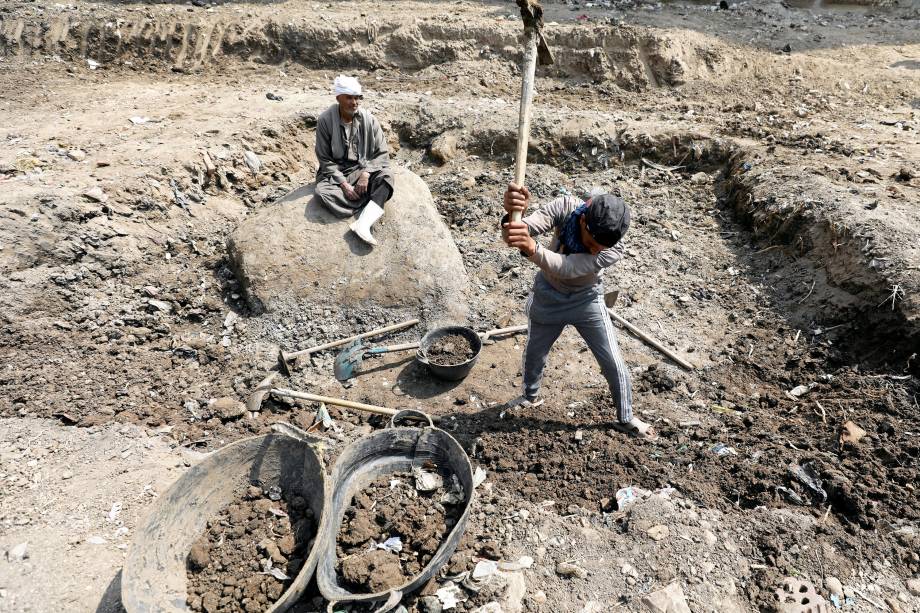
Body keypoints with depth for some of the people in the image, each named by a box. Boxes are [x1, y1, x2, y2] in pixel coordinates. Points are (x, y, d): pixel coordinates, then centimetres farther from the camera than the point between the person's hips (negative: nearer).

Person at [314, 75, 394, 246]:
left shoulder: (368, 119, -5)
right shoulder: (325, 120, -9)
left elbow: (382, 153, -3)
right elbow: (325, 159, -7)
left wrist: (366, 174, -19)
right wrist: (343, 184, -18)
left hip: (363, 169, 1)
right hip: (335, 172, -1)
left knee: (386, 177, -31)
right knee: (322, 191, -34)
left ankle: (363, 225, -45)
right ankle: (372, 209, -24)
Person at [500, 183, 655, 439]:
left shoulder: (613, 251, -35)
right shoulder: (566, 207, -31)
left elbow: (564, 268, -48)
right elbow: (513, 236, -40)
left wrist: (531, 248, -67)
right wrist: (512, 215, -64)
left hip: (587, 301, -1)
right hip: (548, 296, 2)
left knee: (614, 364, 5)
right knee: (533, 354, 19)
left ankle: (626, 418, 32)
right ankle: (531, 396, 50)